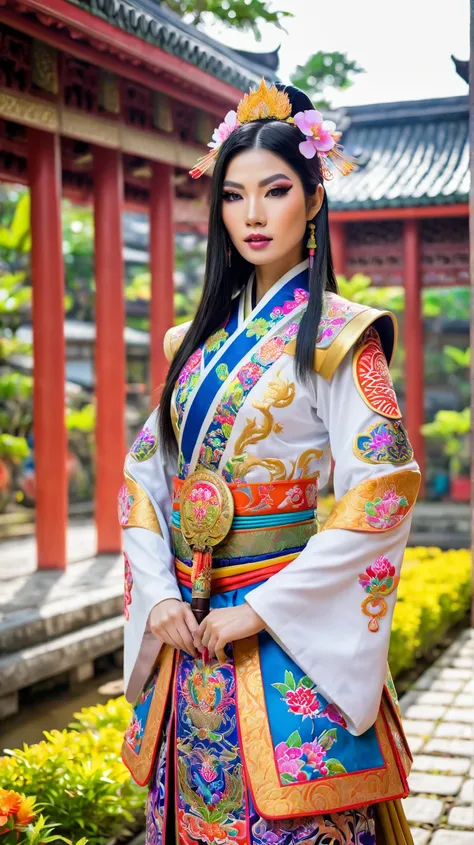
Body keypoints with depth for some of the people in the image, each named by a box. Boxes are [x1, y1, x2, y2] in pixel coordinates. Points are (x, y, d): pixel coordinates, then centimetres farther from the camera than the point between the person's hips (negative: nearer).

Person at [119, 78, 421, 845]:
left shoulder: (339, 335, -7)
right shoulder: (200, 339, 11)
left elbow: (383, 490, -15)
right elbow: (144, 471, 10)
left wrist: (264, 609, -16)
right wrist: (157, 592, -5)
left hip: (293, 643, -5)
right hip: (192, 638, 5)